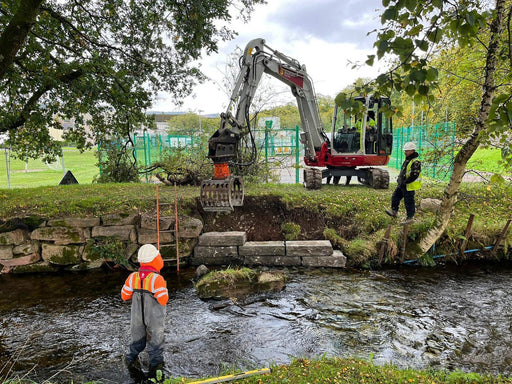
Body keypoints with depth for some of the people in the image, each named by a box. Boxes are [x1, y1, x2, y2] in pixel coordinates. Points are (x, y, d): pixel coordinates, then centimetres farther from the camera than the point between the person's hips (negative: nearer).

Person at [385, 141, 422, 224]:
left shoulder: (415, 162, -19)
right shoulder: (407, 160, 12)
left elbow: (414, 176, -25)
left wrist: (404, 182, -22)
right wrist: (399, 179, 15)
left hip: (409, 186, -9)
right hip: (402, 185, 9)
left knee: (409, 202, 1)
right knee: (395, 196, 12)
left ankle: (410, 217, 13)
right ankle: (394, 211, 23)